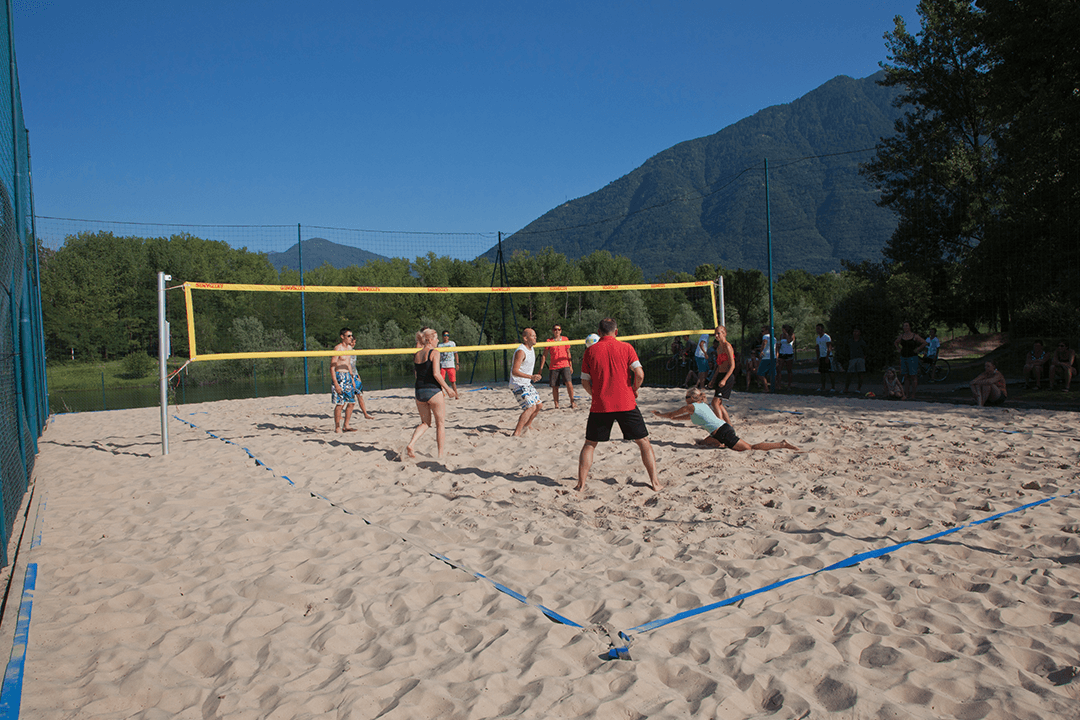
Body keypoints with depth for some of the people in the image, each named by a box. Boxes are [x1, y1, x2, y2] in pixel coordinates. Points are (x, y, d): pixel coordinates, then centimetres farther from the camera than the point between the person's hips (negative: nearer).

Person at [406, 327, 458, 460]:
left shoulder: (416, 355, 11)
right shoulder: (434, 352, -8)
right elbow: (436, 373, -17)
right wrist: (447, 389, -8)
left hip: (419, 391, 6)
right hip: (433, 391, -6)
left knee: (425, 422, 19)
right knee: (440, 423, 9)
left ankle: (411, 444, -3)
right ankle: (441, 453, 12)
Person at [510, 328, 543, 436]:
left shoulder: (531, 349, 10)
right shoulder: (521, 351, -21)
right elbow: (514, 371, -29)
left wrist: (532, 378, 29)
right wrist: (531, 377, -38)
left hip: (527, 384, 10)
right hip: (518, 385, -10)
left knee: (539, 405, 12)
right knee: (531, 407, -21)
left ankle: (524, 427, 26)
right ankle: (516, 434, -22)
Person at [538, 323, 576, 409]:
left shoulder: (565, 340, 9)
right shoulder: (549, 341, 4)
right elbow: (544, 355, 7)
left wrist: (571, 366, 14)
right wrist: (541, 367, 2)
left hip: (565, 365, 0)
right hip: (554, 366, 0)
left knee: (569, 383, -16)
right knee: (554, 387, 2)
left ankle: (572, 401, -4)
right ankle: (556, 405, 12)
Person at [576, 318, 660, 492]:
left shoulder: (590, 351, 2)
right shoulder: (626, 347, 0)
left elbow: (585, 381, 4)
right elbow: (639, 374, -8)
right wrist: (635, 390, 10)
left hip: (600, 406, 1)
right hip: (626, 404, -1)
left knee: (589, 444, 13)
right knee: (644, 442, 11)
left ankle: (581, 484, 9)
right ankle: (655, 482, 9)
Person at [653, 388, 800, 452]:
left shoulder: (690, 407, -2)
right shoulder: (702, 405, 23)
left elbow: (671, 414, 9)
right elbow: (687, 416, 40)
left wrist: (659, 413, 26)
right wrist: (670, 418, 41)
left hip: (723, 433, -9)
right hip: (725, 427, 9)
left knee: (750, 448, -10)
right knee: (704, 442, 25)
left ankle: (782, 445, -15)